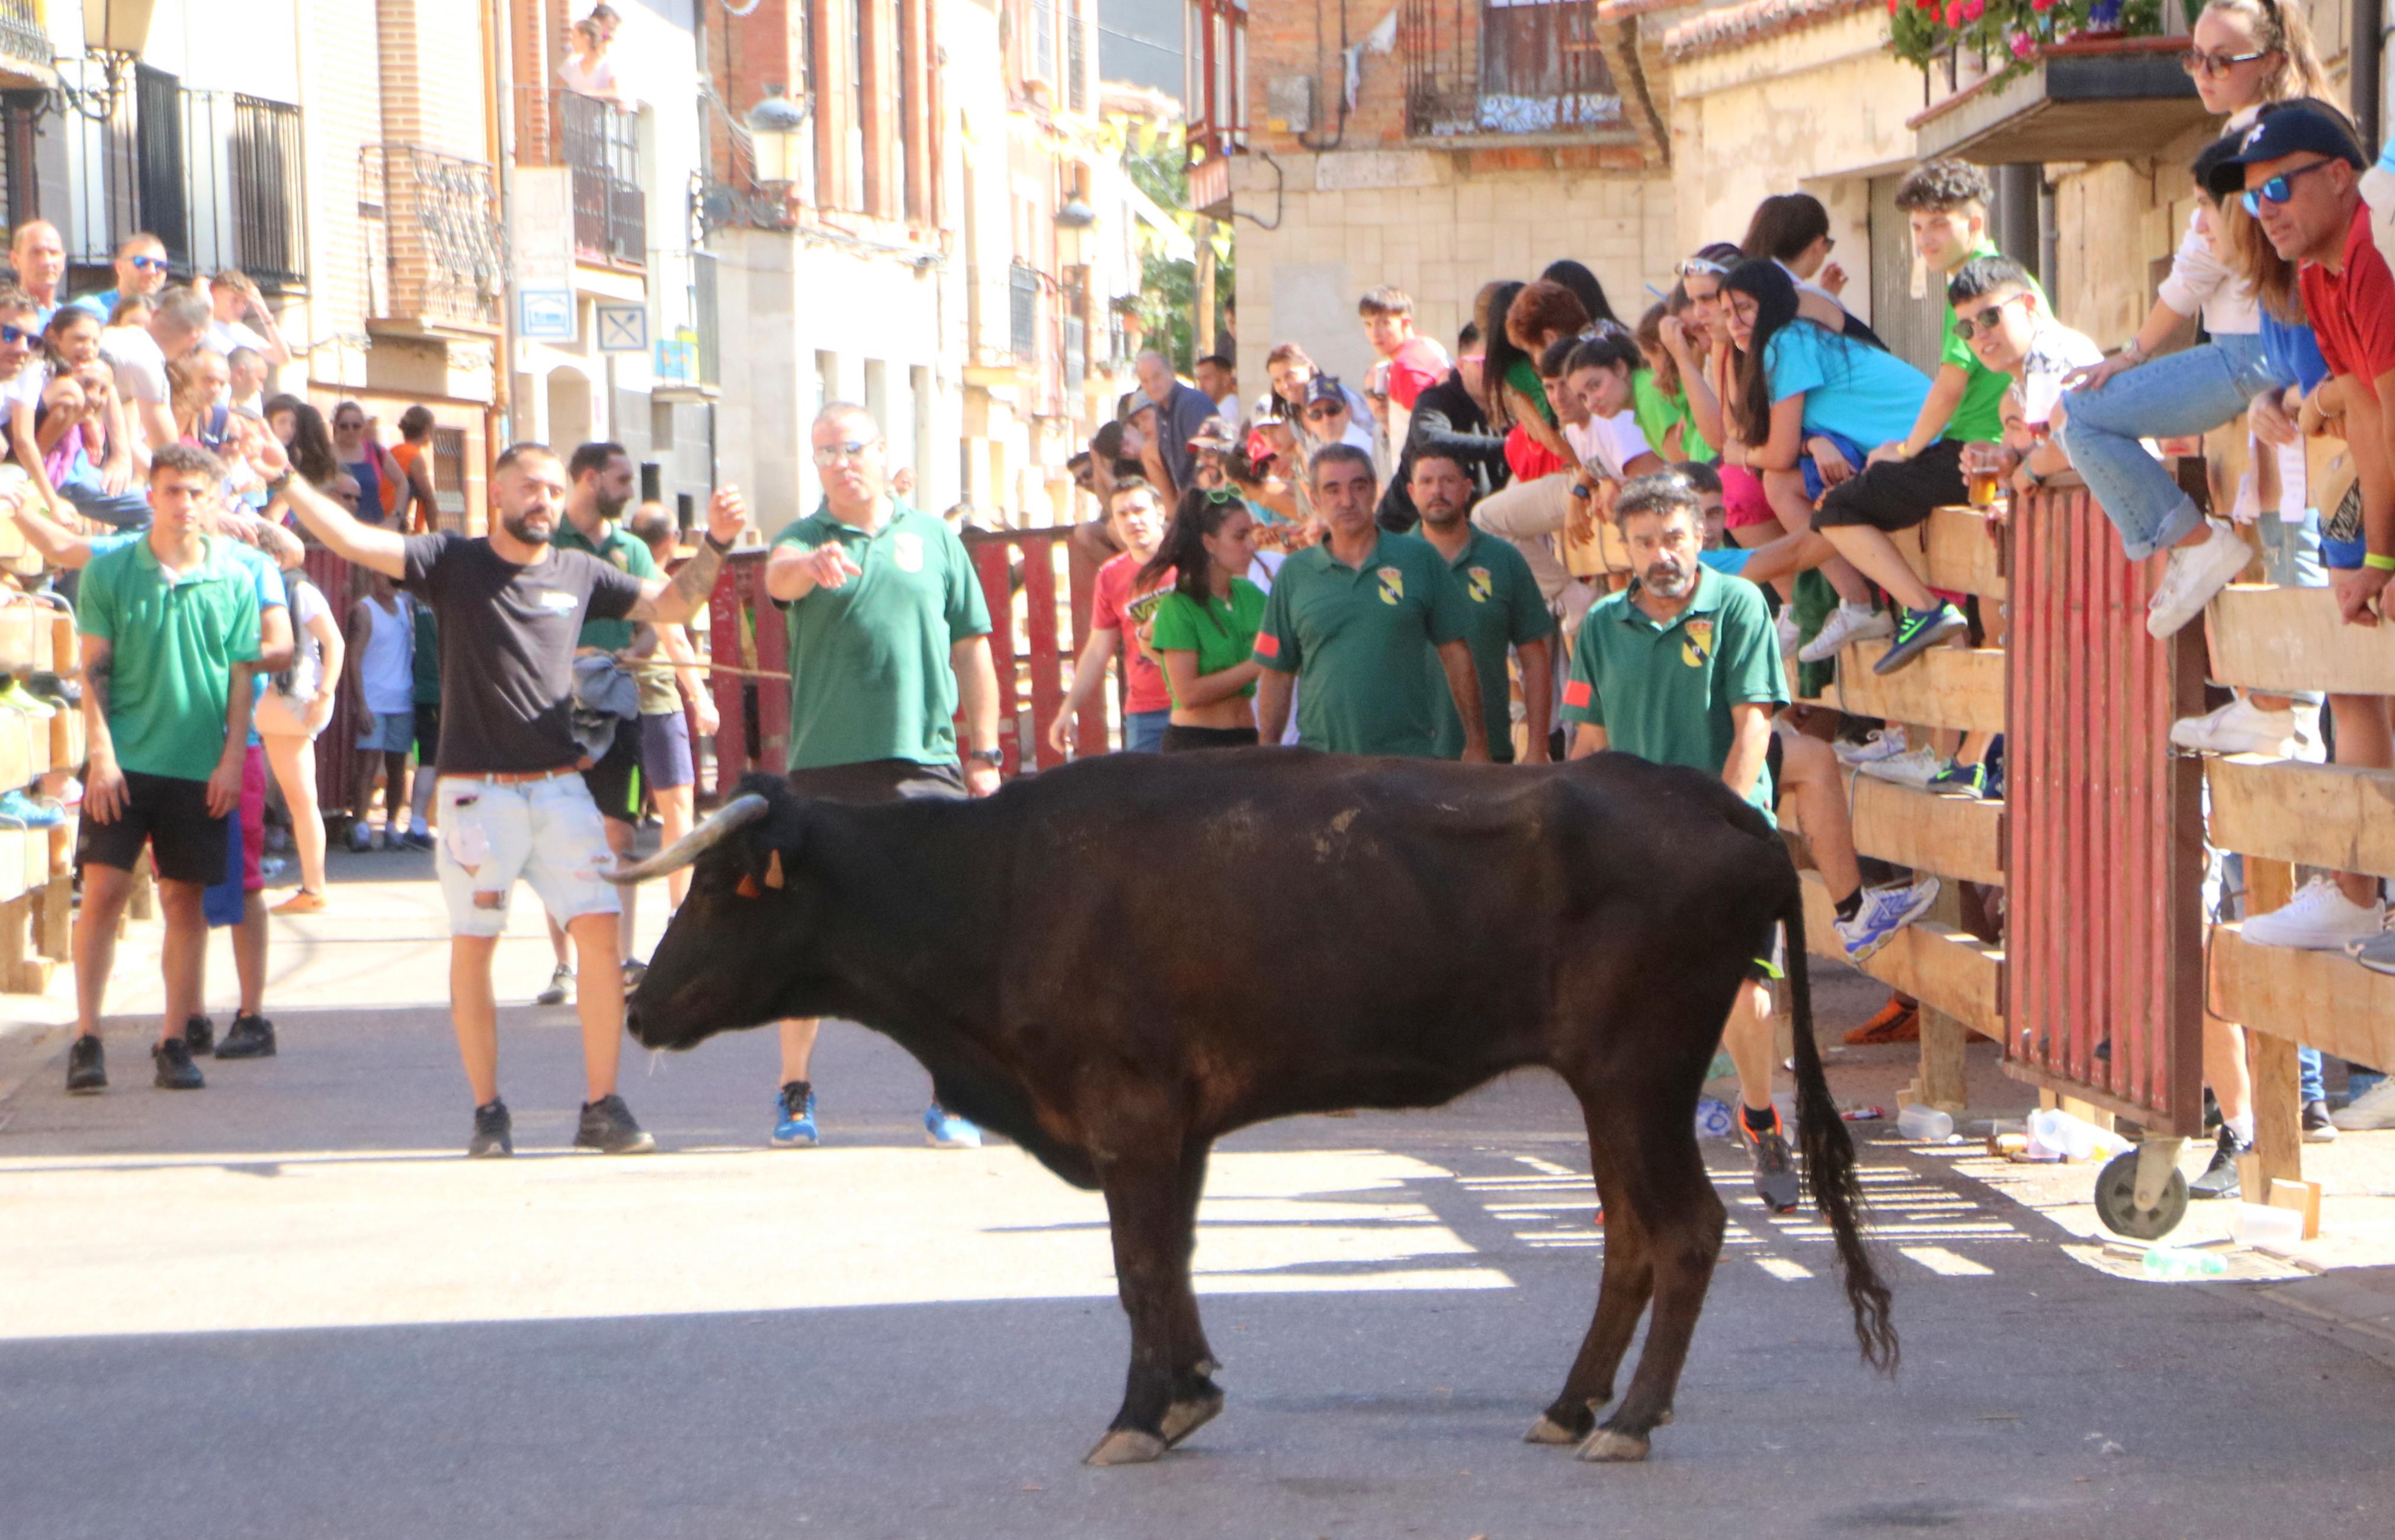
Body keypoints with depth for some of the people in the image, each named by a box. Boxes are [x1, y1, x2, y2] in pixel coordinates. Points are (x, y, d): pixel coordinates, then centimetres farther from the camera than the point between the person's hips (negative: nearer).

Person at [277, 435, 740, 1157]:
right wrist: (286, 480, -20)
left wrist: (716, 544, 7)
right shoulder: (453, 562, 1)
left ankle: (602, 1107, -1)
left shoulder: (578, 574, 11)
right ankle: (488, 1113, 11)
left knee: (600, 932, -8)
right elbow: (354, 540, -9)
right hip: (476, 790, -2)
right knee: (472, 948, 0)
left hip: (560, 787, 2)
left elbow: (670, 604, 21)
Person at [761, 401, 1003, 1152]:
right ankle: (794, 1090, 15)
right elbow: (777, 575, -20)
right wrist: (809, 566, -43)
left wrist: (984, 753, 10)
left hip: (925, 761, 1)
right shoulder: (804, 541, 5)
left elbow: (972, 652, 14)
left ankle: (950, 1096, 5)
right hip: (824, 763, -1)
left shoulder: (934, 539, 11)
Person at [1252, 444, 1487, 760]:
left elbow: (1456, 655, 9)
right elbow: (1277, 675, 11)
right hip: (1321, 756, 1)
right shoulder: (1294, 574, 9)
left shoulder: (1420, 559, 6)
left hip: (1409, 758, -1)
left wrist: (1477, 743, 6)